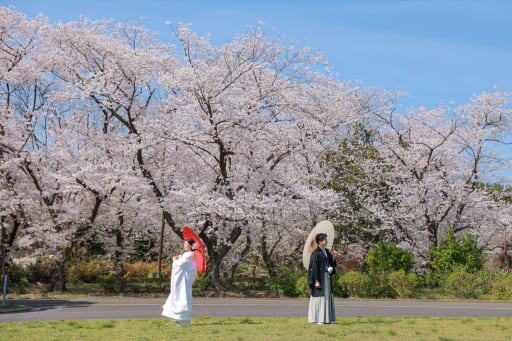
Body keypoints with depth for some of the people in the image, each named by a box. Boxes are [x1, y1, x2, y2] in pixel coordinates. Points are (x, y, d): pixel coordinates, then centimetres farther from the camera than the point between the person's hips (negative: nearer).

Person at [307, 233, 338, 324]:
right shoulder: (316, 253, -12)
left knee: (327, 296, 10)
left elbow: (331, 263, 19)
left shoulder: (327, 252, 12)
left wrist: (331, 269, -4)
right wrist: (316, 281, -19)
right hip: (319, 277, -8)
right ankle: (318, 319, -1)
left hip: (327, 277, 8)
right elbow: (314, 268, -15)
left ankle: (327, 318, 16)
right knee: (319, 297, -6)